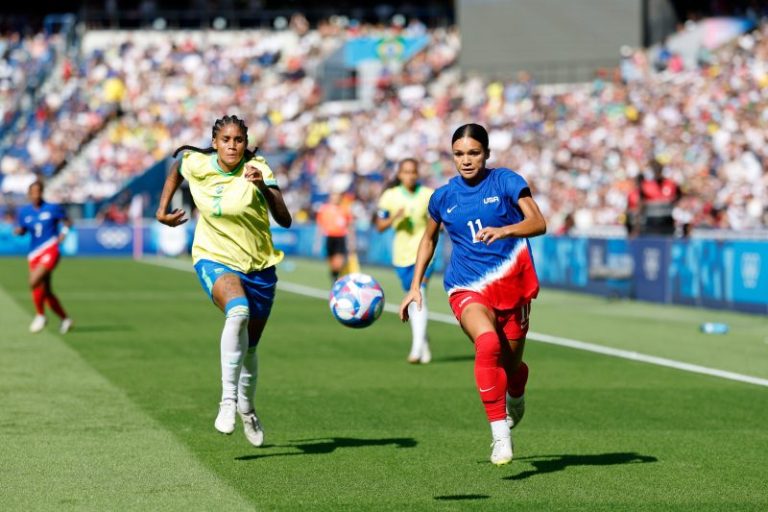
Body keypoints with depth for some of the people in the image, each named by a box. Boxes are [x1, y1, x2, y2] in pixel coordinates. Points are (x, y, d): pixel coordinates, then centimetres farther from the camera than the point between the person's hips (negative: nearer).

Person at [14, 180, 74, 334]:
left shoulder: (53, 209, -2)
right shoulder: (24, 211, 7)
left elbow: (67, 222, 10)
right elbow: (21, 230, 12)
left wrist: (63, 233, -6)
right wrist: (18, 230, -9)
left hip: (50, 251, -5)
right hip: (35, 255, 5)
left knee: (34, 281, -24)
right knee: (46, 292, 6)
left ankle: (40, 315, -6)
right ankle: (65, 319, 23)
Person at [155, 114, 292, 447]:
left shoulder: (257, 169, -14)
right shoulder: (195, 164, -8)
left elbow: (284, 220, -24)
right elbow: (176, 169, 18)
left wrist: (263, 187, -38)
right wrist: (162, 210, 14)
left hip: (259, 266, 2)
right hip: (214, 260, -1)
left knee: (250, 345, 14)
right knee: (238, 311, -35)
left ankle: (247, 409, 42)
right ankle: (228, 399, -34)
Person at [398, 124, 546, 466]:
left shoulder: (506, 181, -3)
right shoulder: (443, 197, 7)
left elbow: (538, 223, -15)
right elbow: (429, 238, 24)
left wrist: (504, 231, -34)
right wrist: (415, 286, 18)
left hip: (511, 283, 0)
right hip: (467, 289, 0)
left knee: (510, 364, 7)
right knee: (487, 342, -30)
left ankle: (515, 398, 48)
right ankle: (499, 432, -30)